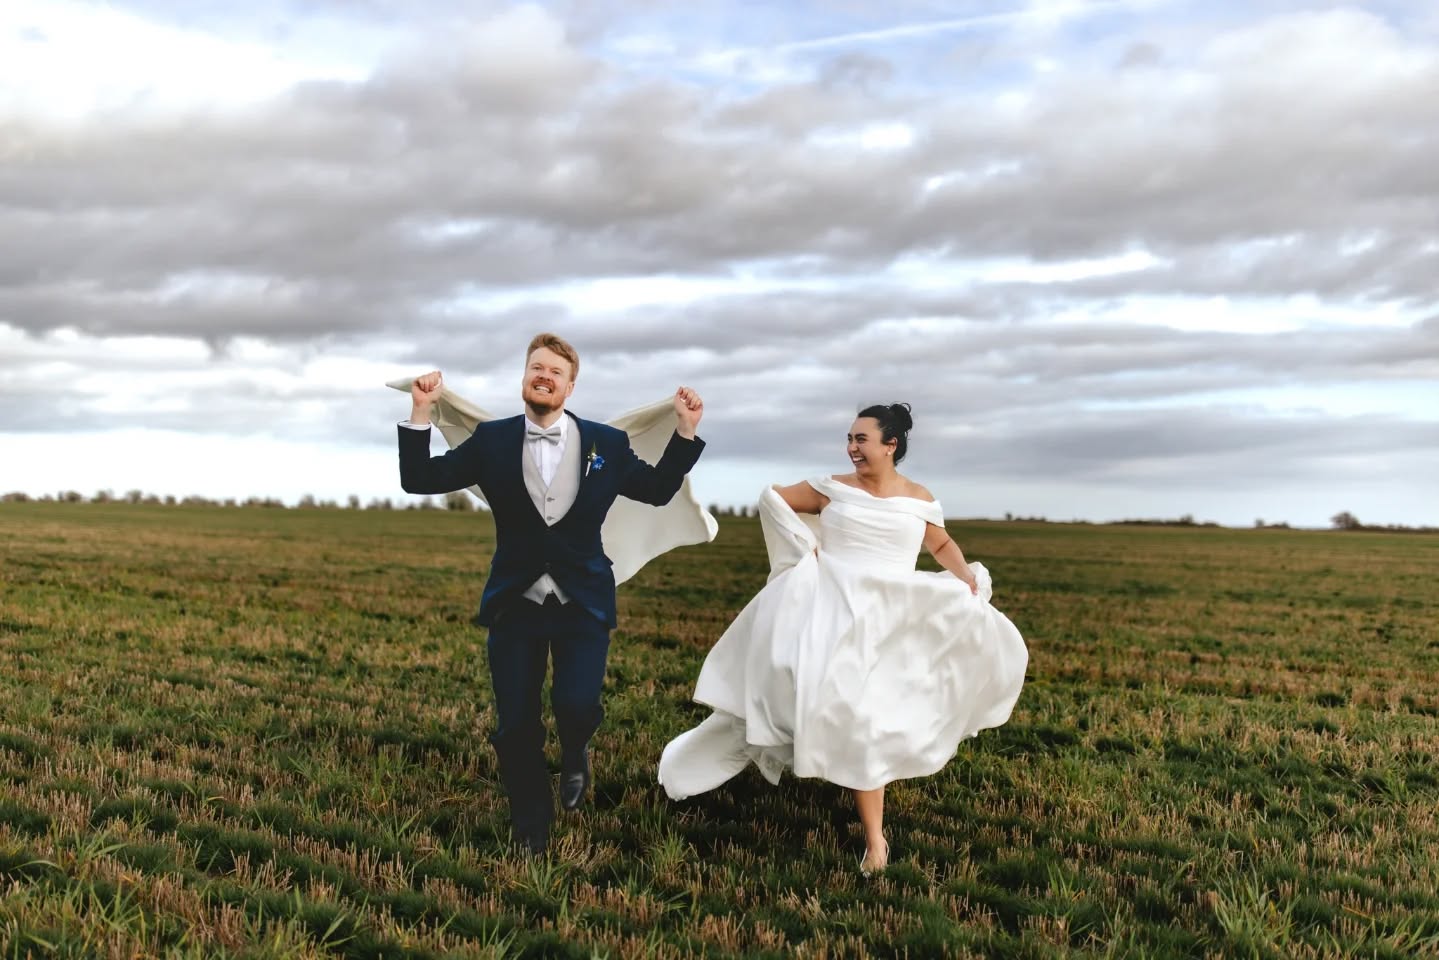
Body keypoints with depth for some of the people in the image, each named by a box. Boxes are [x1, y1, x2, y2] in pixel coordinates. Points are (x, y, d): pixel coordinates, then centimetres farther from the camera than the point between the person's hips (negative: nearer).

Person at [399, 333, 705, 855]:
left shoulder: (608, 444, 2)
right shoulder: (491, 440, 2)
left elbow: (658, 489, 12)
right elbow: (419, 479, 4)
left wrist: (685, 430, 3)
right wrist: (420, 413, -6)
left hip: (582, 602, -1)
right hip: (515, 602, 1)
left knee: (576, 705, -19)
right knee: (514, 726, 2)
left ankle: (575, 753, 20)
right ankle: (531, 827, 27)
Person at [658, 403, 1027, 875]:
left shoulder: (919, 499, 5)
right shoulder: (833, 489, 2)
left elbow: (942, 545, 20)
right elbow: (772, 497, 9)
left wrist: (968, 578, 1)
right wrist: (804, 545, -1)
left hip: (895, 619, 2)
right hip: (839, 612, -2)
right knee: (856, 716, -8)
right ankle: (874, 838, 2)